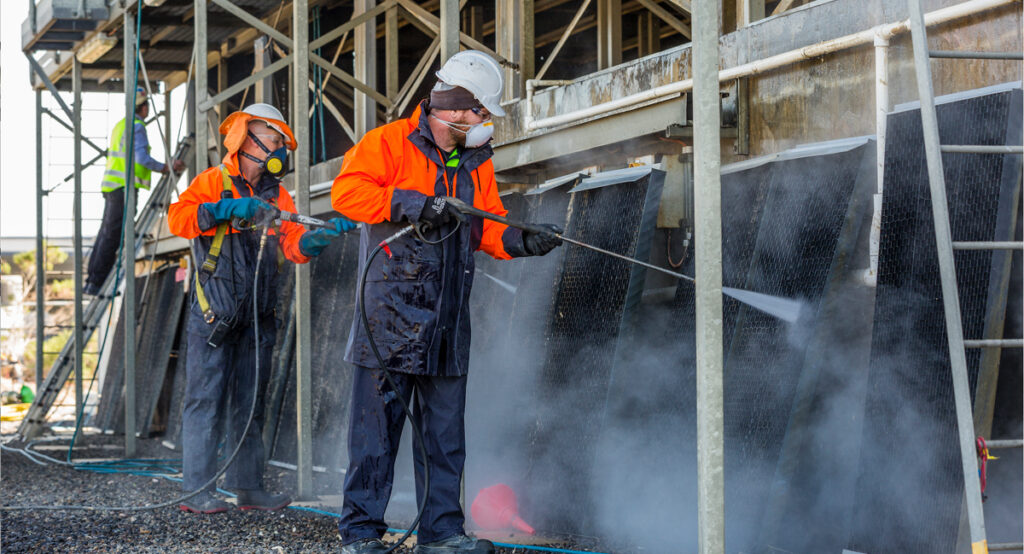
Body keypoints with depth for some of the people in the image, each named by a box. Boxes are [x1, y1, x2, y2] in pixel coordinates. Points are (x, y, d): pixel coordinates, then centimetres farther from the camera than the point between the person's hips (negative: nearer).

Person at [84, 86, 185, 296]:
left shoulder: (120, 125, 20)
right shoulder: (136, 126, -9)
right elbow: (142, 158, -19)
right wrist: (166, 168, -9)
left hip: (111, 185, 10)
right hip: (124, 186, -10)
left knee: (106, 233, 13)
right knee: (112, 236, -9)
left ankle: (91, 282, 15)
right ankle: (96, 284, -11)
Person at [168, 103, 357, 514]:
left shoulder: (275, 195, 16)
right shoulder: (213, 183, 0)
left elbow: (295, 245, 3)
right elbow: (178, 218, -16)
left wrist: (326, 234, -17)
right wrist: (229, 209, -24)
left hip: (257, 317, 6)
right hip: (214, 312, -6)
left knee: (249, 402, 8)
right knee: (206, 398, -7)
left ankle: (248, 487, 12)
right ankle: (198, 491, -7)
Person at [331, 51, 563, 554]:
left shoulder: (477, 164, 17)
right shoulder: (389, 144, -4)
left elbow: (487, 229, 16)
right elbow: (347, 192, -15)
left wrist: (522, 242, -4)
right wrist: (412, 204, -23)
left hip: (447, 323, 6)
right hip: (390, 317, -6)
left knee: (445, 429, 7)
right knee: (378, 424, -4)